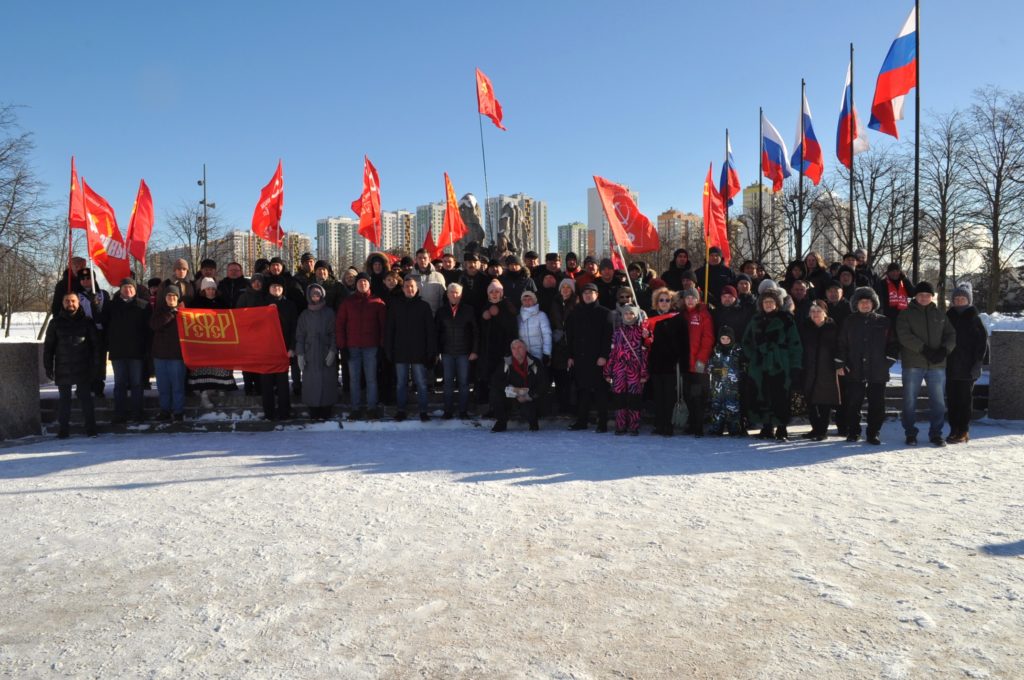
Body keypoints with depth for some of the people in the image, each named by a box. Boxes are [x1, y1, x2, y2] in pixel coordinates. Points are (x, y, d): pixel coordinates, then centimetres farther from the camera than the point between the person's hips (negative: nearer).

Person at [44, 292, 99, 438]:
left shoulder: (86, 322, 6)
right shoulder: (56, 323, 8)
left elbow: (95, 344, 6)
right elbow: (48, 347, 10)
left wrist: (94, 364, -3)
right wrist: (48, 367, 3)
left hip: (83, 369, -1)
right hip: (62, 369, 1)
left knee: (85, 398, -1)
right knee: (64, 399, 7)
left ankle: (91, 428, 4)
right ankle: (63, 429, 13)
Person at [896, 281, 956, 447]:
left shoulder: (939, 314, 13)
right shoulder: (906, 314, 3)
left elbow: (951, 334, 9)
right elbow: (904, 335, -11)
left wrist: (944, 349, -11)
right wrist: (924, 349, -20)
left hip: (937, 365, 3)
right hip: (913, 364, -3)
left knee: (938, 400, 5)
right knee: (910, 400, 2)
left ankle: (936, 433, 16)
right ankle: (910, 433, 12)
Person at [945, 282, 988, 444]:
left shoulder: (974, 319, -3)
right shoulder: (949, 317, 9)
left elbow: (983, 342, -5)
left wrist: (977, 363, -11)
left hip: (967, 368, -4)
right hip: (951, 367, 4)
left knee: (965, 399, 1)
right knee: (952, 399, 7)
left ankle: (963, 432, 6)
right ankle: (954, 429, 15)